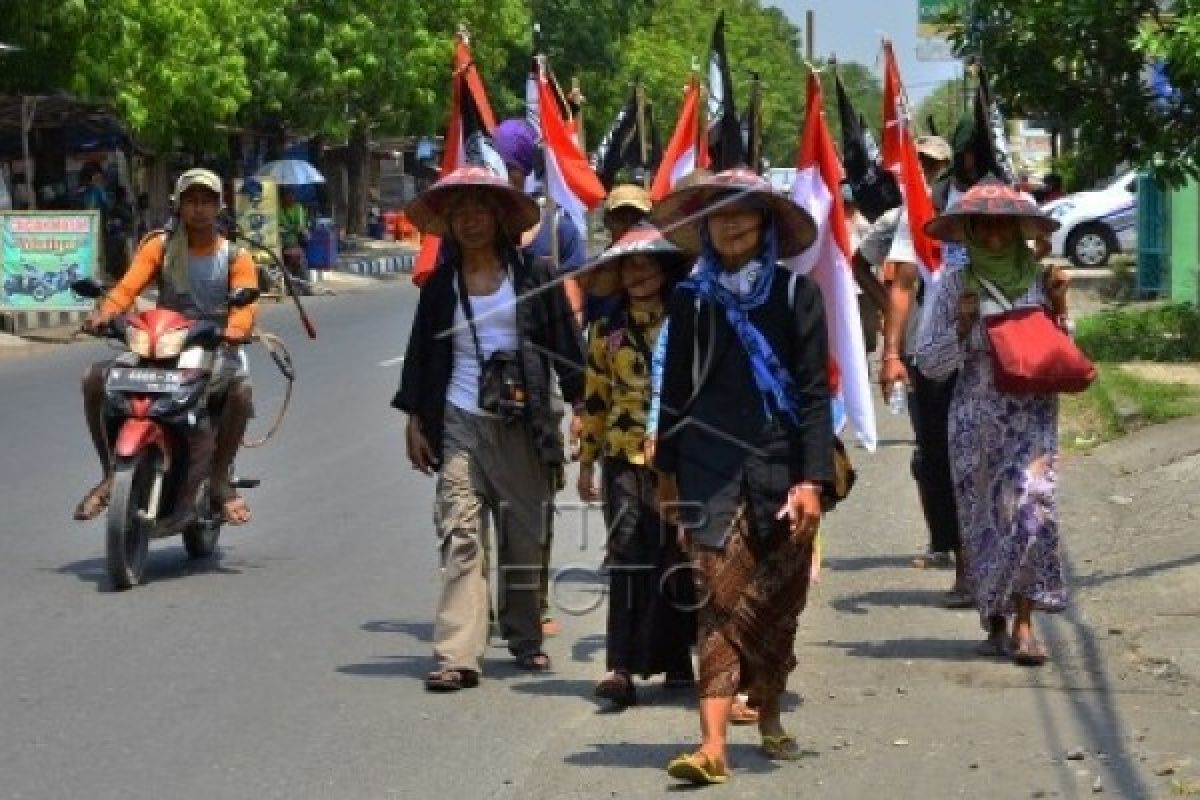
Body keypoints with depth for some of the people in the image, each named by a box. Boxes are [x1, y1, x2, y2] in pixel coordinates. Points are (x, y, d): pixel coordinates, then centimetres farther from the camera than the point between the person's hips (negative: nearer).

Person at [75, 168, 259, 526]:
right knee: (95, 379, -20)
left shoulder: (235, 257, 6)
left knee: (240, 389, -35)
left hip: (215, 350, -2)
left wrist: (235, 330, -36)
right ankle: (111, 474, -9)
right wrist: (104, 313, -31)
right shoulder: (161, 246, 8)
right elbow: (129, 285, -8)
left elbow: (246, 302, -12)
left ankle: (219, 478, -16)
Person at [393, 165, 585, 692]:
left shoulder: (533, 276, 5)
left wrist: (581, 402, -2)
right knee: (460, 536, -9)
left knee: (526, 535, 7)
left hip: (522, 425, 0)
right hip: (459, 424, 0)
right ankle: (456, 655, -15)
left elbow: (565, 343, 5)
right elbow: (421, 353, 13)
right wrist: (415, 420, 7)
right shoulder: (440, 286, 11)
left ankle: (525, 638, 23)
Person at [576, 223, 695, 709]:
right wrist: (586, 462, 14)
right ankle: (622, 668, -17)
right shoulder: (607, 329, 11)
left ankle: (675, 659, 19)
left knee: (675, 559, 5)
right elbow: (594, 399, 15)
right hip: (625, 455, 1)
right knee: (627, 555, -11)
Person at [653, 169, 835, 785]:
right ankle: (713, 744, -16)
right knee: (721, 600, -9)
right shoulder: (691, 299, 6)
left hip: (781, 466, 0)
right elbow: (675, 388, 13)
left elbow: (815, 391, -2)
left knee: (778, 604, 9)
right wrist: (667, 471, 15)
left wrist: (811, 479, -10)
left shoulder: (796, 294, 0)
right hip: (711, 470, 0)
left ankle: (769, 717, 30)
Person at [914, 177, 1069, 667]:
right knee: (983, 516, 4)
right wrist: (962, 325, -12)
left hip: (1032, 415, 0)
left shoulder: (1039, 279, 4)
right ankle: (995, 621, 17)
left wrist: (1058, 306, -3)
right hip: (975, 418, 0)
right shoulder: (955, 283, 0)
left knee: (1029, 509, -14)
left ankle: (1022, 623, -9)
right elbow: (929, 363, 1)